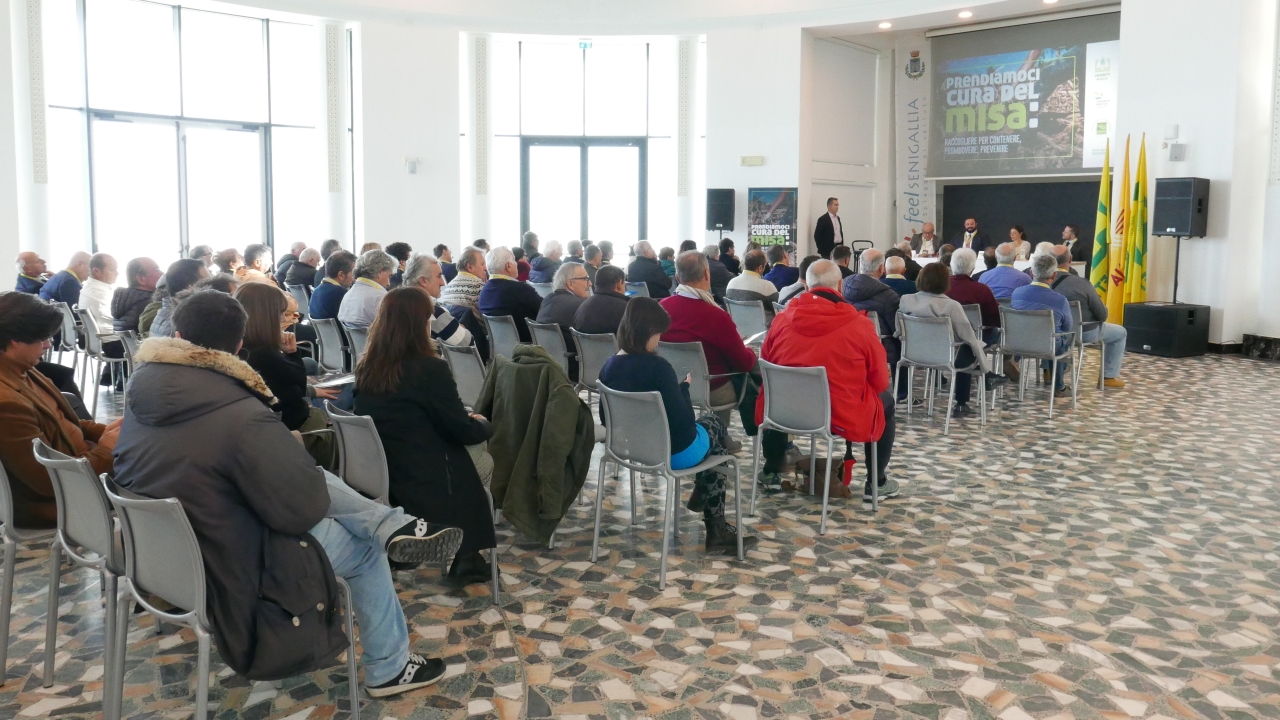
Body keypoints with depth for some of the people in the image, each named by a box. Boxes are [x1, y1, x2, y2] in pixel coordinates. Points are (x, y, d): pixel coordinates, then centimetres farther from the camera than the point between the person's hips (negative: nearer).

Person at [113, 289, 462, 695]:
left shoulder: (142, 391, -7)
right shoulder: (242, 417, -30)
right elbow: (303, 507, -23)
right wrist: (312, 478, 0)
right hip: (229, 566, -7)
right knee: (366, 550, 13)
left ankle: (391, 524, 10)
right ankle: (389, 669, 27)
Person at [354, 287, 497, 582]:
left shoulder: (365, 368, 0)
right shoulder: (430, 369, -19)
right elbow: (462, 431, -12)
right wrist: (483, 424, 11)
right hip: (427, 482, -6)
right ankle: (467, 559, 27)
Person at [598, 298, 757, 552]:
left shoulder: (609, 366, -3)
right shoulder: (657, 367, -25)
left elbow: (607, 419, 8)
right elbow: (684, 425, -23)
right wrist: (683, 386, -8)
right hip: (672, 453, -7)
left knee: (708, 421, 28)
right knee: (714, 424, 24)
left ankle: (717, 530, 31)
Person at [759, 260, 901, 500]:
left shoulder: (781, 320, -5)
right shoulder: (860, 325, -12)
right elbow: (880, 381, -1)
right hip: (845, 417, -2)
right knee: (885, 401, 27)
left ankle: (771, 472, 43)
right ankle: (876, 483, 30)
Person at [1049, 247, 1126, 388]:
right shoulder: (1082, 283, -25)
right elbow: (1102, 316, -15)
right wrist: (1104, 307, 8)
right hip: (1084, 332, -5)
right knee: (1121, 332, 22)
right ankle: (1109, 376, 23)